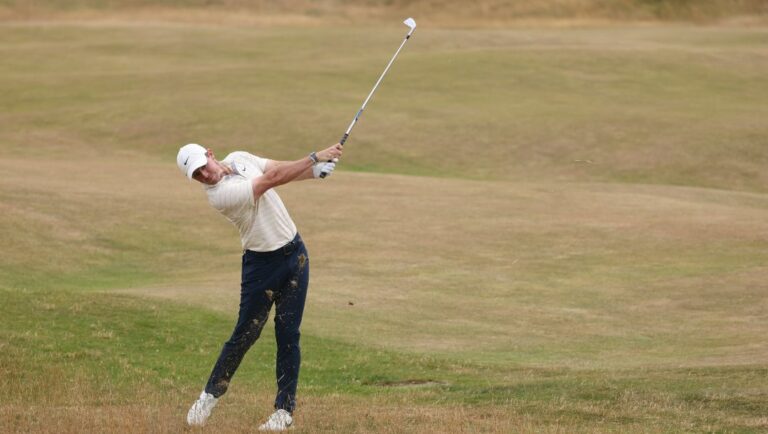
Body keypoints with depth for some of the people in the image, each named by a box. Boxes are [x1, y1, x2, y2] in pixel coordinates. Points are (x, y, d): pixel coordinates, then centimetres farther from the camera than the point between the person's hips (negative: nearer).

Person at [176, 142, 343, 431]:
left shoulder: (239, 159, 0)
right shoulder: (219, 194, -24)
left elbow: (283, 169, 3)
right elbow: (273, 179, -27)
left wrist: (316, 171, -17)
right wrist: (316, 157, -28)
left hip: (294, 253, 5)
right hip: (262, 263, -5)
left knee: (288, 335, 1)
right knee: (246, 333, -1)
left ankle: (285, 409, 5)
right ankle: (210, 396, 18)